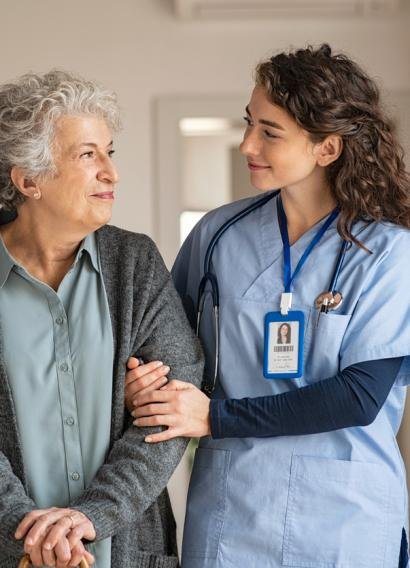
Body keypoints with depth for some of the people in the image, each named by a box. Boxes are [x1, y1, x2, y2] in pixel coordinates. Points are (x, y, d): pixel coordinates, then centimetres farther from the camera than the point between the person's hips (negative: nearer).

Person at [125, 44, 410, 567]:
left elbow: (360, 397, -15)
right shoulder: (218, 233, 0)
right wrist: (148, 382, -13)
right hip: (229, 507, 2)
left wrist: (216, 417, -16)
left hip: (344, 516, -2)